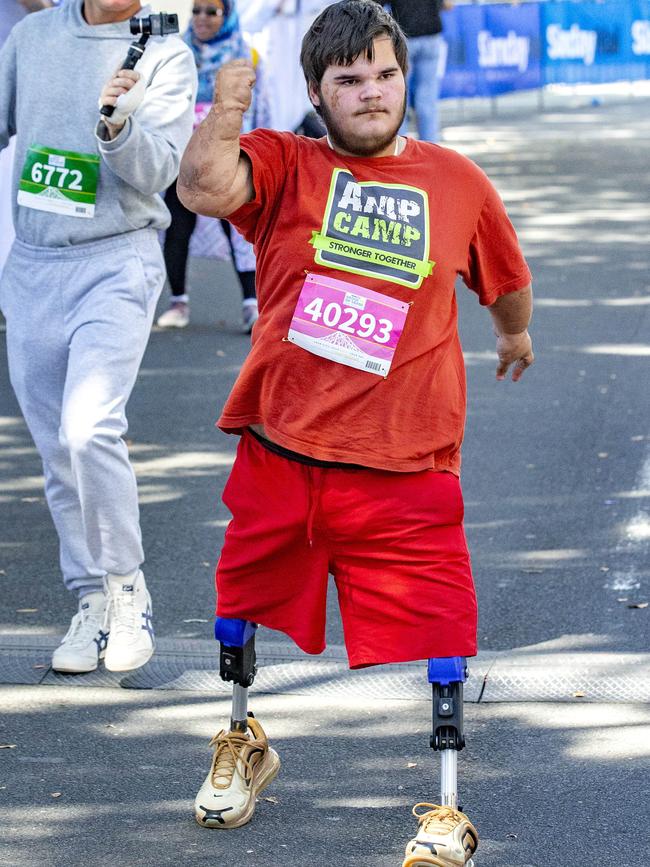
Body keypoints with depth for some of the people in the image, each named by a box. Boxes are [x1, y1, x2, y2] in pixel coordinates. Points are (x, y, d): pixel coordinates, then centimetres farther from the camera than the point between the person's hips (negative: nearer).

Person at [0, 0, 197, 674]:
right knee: (56, 449, 6)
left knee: (89, 429, -21)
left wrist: (119, 125, -33)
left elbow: (157, 171, -15)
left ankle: (125, 586, -6)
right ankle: (93, 603, 15)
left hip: (115, 263, -5)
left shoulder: (166, 57, -4)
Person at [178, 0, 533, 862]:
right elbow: (204, 189, -22)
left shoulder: (456, 181, 5)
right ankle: (244, 750, 43)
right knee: (247, 629, 18)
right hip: (278, 458, 1)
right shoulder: (284, 165, 0)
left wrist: (516, 333, 39)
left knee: (427, 646, -5)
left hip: (402, 473, -1)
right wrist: (224, 115, -39)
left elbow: (507, 277, 24)